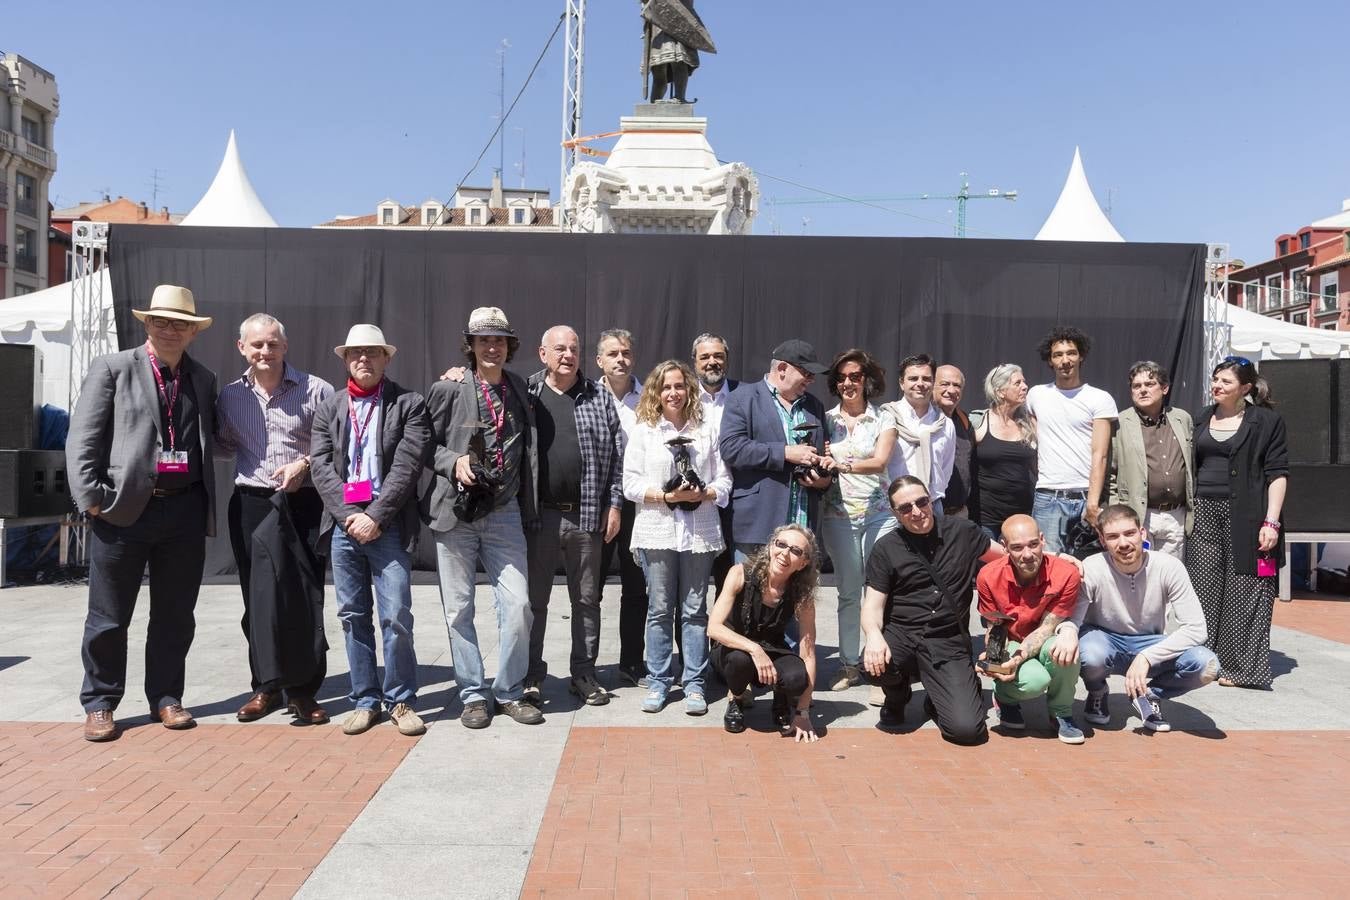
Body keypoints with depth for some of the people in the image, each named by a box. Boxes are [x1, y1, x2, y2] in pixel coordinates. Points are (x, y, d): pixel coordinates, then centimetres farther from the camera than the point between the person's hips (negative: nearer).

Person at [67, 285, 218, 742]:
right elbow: (82, 438, -2)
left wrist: (205, 504, 3)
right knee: (108, 617, 7)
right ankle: (99, 704, 21)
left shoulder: (203, 379, 14)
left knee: (175, 614, 11)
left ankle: (165, 697, 24)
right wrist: (90, 496, -11)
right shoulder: (113, 368, 2)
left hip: (186, 510, 3)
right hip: (123, 510, -3)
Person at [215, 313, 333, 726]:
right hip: (251, 505, 4)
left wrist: (306, 463, -13)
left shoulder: (315, 390, -2)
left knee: (304, 597, -3)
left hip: (302, 504, -3)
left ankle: (303, 690, 7)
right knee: (258, 598, 8)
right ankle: (267, 686, 20)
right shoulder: (230, 395, 11)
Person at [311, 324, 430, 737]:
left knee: (396, 617, -6)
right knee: (353, 616, 8)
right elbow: (320, 466, 5)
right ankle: (365, 701, 19)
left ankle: (401, 701, 9)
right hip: (344, 523, 4)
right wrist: (349, 515, -8)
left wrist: (374, 517, -13)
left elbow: (407, 466, -7)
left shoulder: (409, 404, 2)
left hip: (388, 525, -3)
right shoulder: (329, 409, 13)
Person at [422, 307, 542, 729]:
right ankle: (473, 694, 19)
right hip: (455, 512, -2)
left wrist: (527, 505, 10)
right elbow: (425, 445, 2)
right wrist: (453, 462, -16)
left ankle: (509, 691, 15)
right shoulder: (448, 389, -2)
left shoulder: (520, 390, 9)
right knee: (459, 609, 5)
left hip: (504, 512, 2)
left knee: (518, 605, -2)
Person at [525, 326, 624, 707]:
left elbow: (616, 455, 5)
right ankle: (530, 676, 18)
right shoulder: (526, 396, 4)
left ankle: (584, 673, 22)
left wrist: (614, 505, 0)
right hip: (539, 515, -1)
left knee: (586, 599, 10)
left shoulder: (600, 398, 6)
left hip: (587, 516, 1)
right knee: (534, 599, 7)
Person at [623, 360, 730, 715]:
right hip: (657, 530, -1)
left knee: (695, 609, 4)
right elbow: (630, 483, 0)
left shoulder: (705, 432, 10)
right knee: (659, 609, 4)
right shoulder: (643, 431, 5)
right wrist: (666, 496, -13)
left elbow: (724, 479, 8)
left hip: (699, 531, 1)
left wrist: (703, 493, -11)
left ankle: (694, 683, 11)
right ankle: (658, 681, 14)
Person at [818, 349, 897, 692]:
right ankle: (850, 664, 14)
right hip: (838, 515, 1)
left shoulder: (883, 420, 4)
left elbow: (880, 461, -11)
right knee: (848, 591, 5)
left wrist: (842, 464, -27)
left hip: (878, 513, -1)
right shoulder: (827, 420, 8)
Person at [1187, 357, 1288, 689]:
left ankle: (1239, 666, 9)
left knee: (1244, 592, -1)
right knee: (1204, 588, 4)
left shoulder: (1266, 421, 0)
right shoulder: (1201, 419, 13)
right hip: (1204, 513, 4)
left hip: (1245, 517, -4)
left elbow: (1277, 473, -4)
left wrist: (1271, 522, -11)